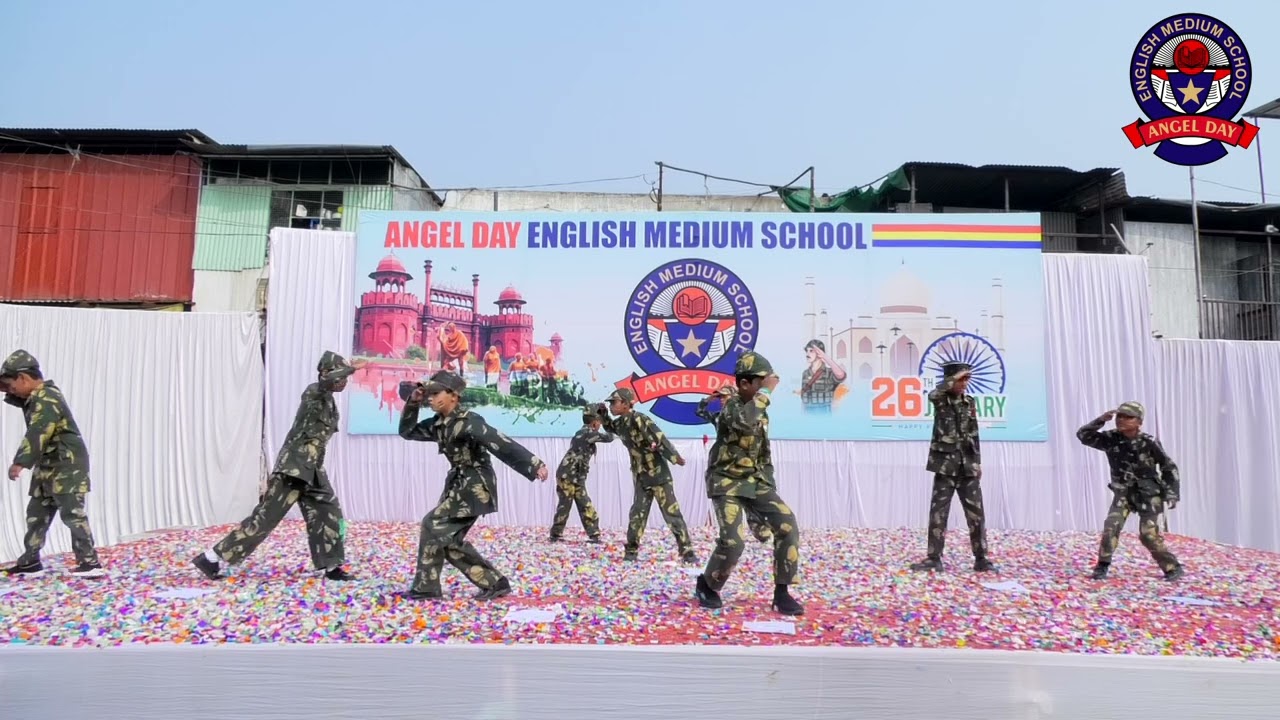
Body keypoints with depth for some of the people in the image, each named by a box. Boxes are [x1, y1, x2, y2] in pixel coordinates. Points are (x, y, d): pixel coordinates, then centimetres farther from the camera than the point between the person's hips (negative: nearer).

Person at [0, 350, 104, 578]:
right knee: (36, 513, 15)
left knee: (72, 513, -11)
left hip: (67, 466, -11)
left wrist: (20, 463, -34)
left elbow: (36, 435, -29)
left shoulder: (47, 399, -20)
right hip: (49, 467, 11)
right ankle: (30, 562, 25)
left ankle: (90, 563, -9)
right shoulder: (38, 397, 12)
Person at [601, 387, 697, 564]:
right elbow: (609, 427, 30)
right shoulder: (620, 423, 5)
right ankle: (631, 550, 20)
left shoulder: (639, 419, -20)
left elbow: (660, 439, -22)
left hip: (658, 474, -7)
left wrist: (675, 458, -19)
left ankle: (687, 551, 0)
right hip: (640, 477, 7)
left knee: (672, 513, -4)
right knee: (637, 514, 10)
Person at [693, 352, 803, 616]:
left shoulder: (758, 407, 6)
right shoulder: (730, 405, -17)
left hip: (756, 480, 7)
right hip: (727, 482, -6)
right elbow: (744, 422, -40)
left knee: (787, 525, -10)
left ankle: (781, 593, 2)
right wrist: (766, 391, -31)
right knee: (733, 541, -19)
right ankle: (706, 585, 10)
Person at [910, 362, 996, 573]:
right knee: (938, 513, -1)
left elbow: (974, 435, 14)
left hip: (968, 466, 4)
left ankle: (981, 558, 14)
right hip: (946, 465, -4)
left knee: (976, 513, 4)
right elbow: (932, 394, -29)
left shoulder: (970, 403, 10)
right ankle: (934, 558, 6)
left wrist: (978, 463, 12)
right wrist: (954, 377, -20)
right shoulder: (940, 400, -2)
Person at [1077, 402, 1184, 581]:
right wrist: (1101, 420, -23)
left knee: (1148, 535, -7)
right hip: (1124, 492, 3)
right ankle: (1102, 566, -3)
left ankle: (1173, 568, 14)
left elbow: (1169, 468, -6)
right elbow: (1083, 435, -11)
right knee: (1111, 525, -14)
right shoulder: (1111, 439, -8)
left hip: (1148, 494, -3)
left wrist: (1172, 493, -10)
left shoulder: (1149, 443, -16)